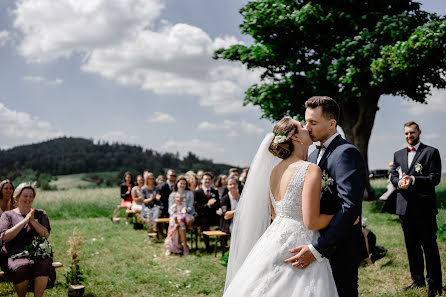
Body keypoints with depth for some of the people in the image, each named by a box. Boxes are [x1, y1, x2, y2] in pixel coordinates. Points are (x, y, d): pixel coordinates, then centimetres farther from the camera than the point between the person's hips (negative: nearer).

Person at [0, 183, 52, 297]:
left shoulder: (41, 214, 18)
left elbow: (46, 235, 5)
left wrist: (32, 220, -7)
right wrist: (24, 221, -8)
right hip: (13, 256, -1)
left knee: (44, 264, -33)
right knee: (23, 268, -34)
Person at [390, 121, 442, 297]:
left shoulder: (431, 152, -1)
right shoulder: (398, 155, 15)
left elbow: (435, 177, -9)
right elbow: (393, 176, 13)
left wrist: (413, 180, -21)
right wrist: (399, 182, -10)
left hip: (424, 207, -5)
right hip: (405, 207, 5)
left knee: (429, 246, 0)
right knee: (412, 246, 14)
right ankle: (418, 279, 26)